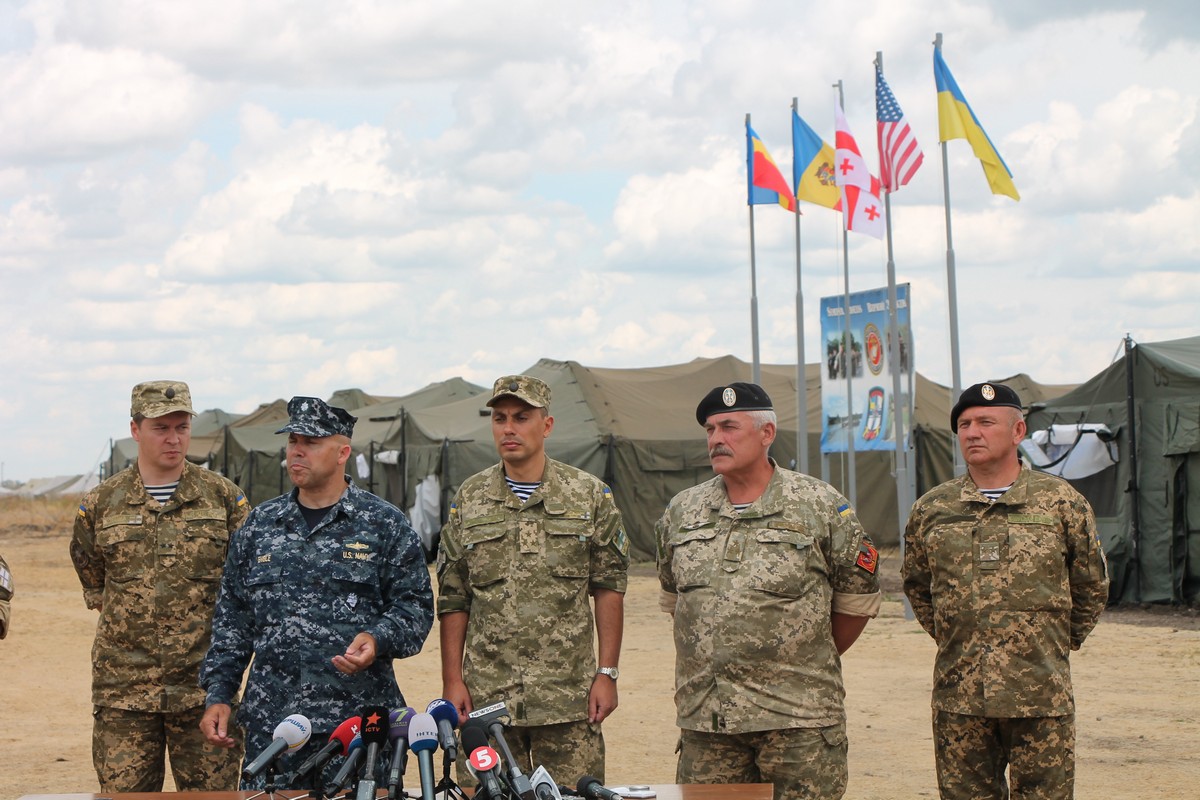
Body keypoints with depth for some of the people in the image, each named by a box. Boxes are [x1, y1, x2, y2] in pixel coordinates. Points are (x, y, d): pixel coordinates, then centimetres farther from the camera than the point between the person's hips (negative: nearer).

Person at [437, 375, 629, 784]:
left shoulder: (590, 496, 4)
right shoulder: (469, 499, 8)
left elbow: (608, 589, 4)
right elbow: (452, 599, 9)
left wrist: (607, 673, -2)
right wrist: (452, 680, 2)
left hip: (569, 700, -1)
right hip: (487, 696, 1)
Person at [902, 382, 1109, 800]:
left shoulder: (1062, 503, 2)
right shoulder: (932, 510, 6)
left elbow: (1091, 587, 12)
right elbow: (916, 587, 21)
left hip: (1041, 697, -2)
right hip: (958, 697, 2)